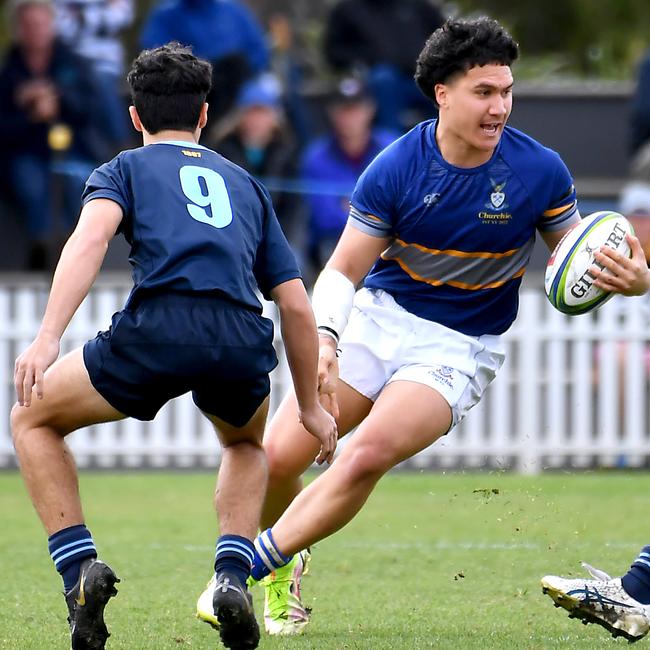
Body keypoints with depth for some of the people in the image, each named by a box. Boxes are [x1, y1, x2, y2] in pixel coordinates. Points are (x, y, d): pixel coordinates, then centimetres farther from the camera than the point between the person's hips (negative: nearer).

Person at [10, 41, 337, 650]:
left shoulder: (125, 168, 22)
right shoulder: (244, 184, 32)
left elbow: (90, 238, -2)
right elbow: (296, 305, 27)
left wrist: (46, 339, -13)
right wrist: (310, 406, 38)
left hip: (157, 330, -3)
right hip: (243, 345, 3)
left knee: (32, 419, 21)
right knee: (245, 445, 37)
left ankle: (79, 570, 5)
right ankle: (232, 575, 13)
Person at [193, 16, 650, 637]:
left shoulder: (540, 171, -12)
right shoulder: (394, 169, -13)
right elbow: (342, 270, -6)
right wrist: (324, 336, -27)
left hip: (461, 348, -1)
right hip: (381, 316, 2)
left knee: (366, 455, -27)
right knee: (278, 454, -9)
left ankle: (251, 569, -13)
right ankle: (282, 564, 23)